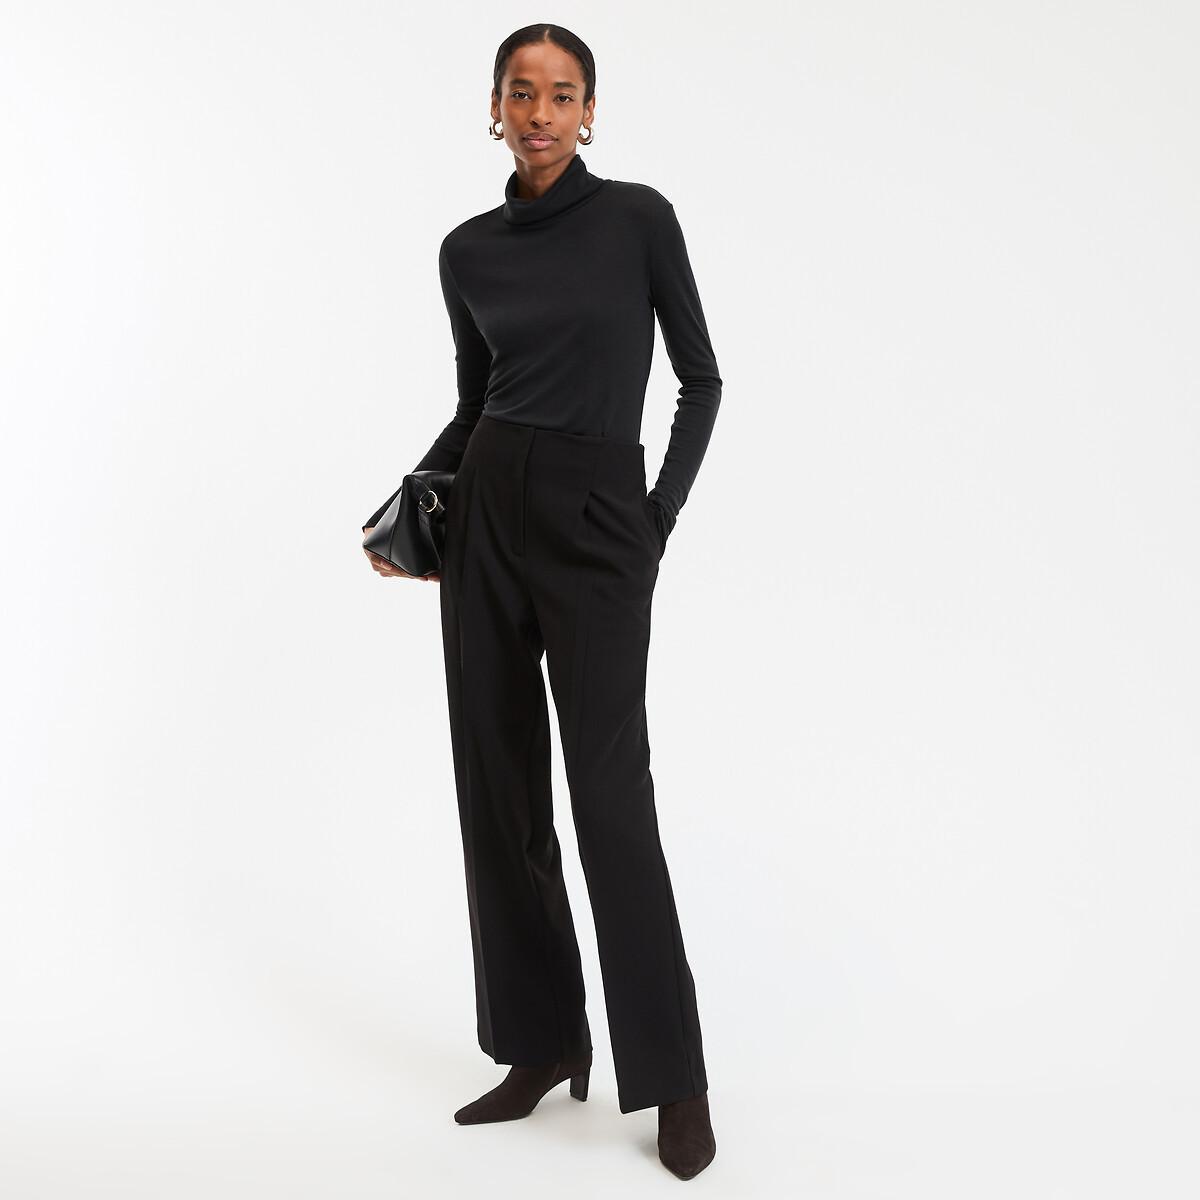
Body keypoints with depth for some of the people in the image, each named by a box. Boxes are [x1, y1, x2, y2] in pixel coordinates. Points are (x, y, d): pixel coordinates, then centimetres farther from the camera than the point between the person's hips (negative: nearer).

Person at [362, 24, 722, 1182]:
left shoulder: (639, 216, -2)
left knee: (610, 796, -7)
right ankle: (543, 1040, 22)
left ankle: (674, 1077, 7)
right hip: (484, 517, 5)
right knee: (497, 787, 6)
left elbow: (699, 380, 2)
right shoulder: (468, 249, 9)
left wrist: (660, 518, -5)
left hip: (595, 523, -5)